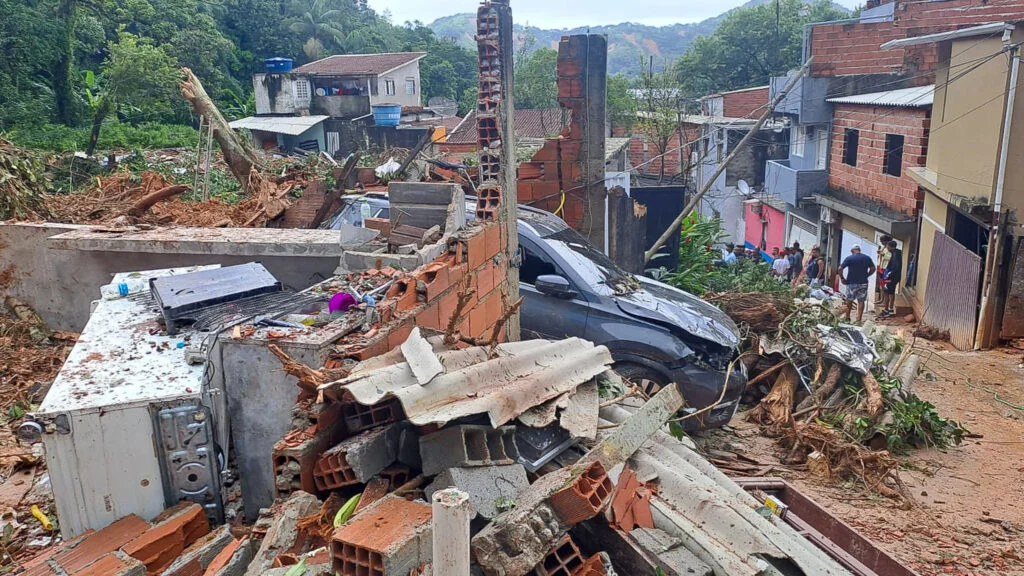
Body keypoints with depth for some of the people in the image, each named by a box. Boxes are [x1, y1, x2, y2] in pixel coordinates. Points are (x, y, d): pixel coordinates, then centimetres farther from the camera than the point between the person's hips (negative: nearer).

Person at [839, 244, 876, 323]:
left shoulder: (849, 258, -8)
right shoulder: (867, 258, 3)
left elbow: (840, 268, -14)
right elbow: (873, 269, 8)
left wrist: (841, 277, -2)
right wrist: (866, 276, 15)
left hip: (851, 283, -2)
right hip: (863, 283, 2)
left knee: (849, 300, 13)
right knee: (861, 301, 6)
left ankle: (847, 317, 21)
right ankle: (859, 318, 5)